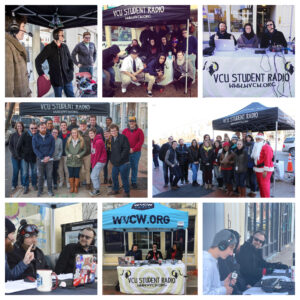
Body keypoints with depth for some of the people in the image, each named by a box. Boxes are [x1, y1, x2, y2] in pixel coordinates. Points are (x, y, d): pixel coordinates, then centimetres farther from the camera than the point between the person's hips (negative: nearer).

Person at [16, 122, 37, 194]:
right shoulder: (24, 135, -13)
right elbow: (18, 146, -7)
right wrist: (20, 155, -4)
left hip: (34, 157, 2)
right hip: (25, 157, -1)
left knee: (34, 172, 12)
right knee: (25, 173, 3)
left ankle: (34, 184, 30)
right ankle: (26, 187, 14)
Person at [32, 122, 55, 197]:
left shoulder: (50, 137, 5)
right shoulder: (35, 137, 3)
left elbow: (53, 147, 1)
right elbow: (35, 149, -4)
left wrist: (49, 156, -12)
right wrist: (42, 157, -13)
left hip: (49, 159, 1)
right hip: (40, 159, 0)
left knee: (49, 175, 3)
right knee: (40, 176, 4)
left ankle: (50, 190, 13)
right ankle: (40, 190, 15)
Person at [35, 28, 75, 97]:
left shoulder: (65, 47, 5)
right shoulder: (49, 48, -6)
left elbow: (70, 60, 16)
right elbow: (38, 61, -2)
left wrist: (71, 71, 3)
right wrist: (42, 74, -7)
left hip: (67, 79, 3)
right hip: (56, 80, -3)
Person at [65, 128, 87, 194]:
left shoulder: (81, 141, 0)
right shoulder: (68, 141, 6)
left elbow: (84, 150, 2)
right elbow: (66, 149, 13)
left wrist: (80, 155, -10)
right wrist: (68, 154, -4)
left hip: (78, 161, -1)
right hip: (70, 161, 2)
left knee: (76, 175, 3)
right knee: (71, 175, 5)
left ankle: (76, 187, 15)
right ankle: (71, 187, 16)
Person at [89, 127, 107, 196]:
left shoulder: (99, 141, -21)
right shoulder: (92, 140, 10)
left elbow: (97, 154, -19)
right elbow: (92, 152, 12)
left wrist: (93, 164, -13)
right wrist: (91, 162, 4)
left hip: (100, 161, -9)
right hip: (96, 160, 9)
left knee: (93, 176, -8)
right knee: (96, 175, 15)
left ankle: (96, 190, 6)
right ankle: (96, 190, 25)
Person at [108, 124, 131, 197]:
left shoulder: (123, 137, -12)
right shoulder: (111, 138, 11)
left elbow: (126, 149, -17)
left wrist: (120, 158, -18)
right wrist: (112, 159, 9)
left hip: (124, 162, -8)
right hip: (115, 162, 8)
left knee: (124, 177, -1)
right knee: (114, 176, 16)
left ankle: (127, 192, 13)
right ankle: (115, 190, 34)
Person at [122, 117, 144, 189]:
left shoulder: (139, 131, 1)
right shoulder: (125, 131, 7)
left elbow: (141, 141, -6)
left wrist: (133, 149, -12)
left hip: (136, 152, -1)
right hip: (126, 152, 1)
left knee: (135, 167, 6)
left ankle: (134, 182, 17)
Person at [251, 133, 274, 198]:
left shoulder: (266, 147, -14)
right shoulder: (256, 147, 17)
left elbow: (267, 159, -20)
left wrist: (265, 171, -23)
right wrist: (255, 168, 18)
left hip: (264, 170, -9)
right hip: (258, 170, 9)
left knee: (264, 185, -11)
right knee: (260, 185, 13)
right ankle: (262, 197, 21)